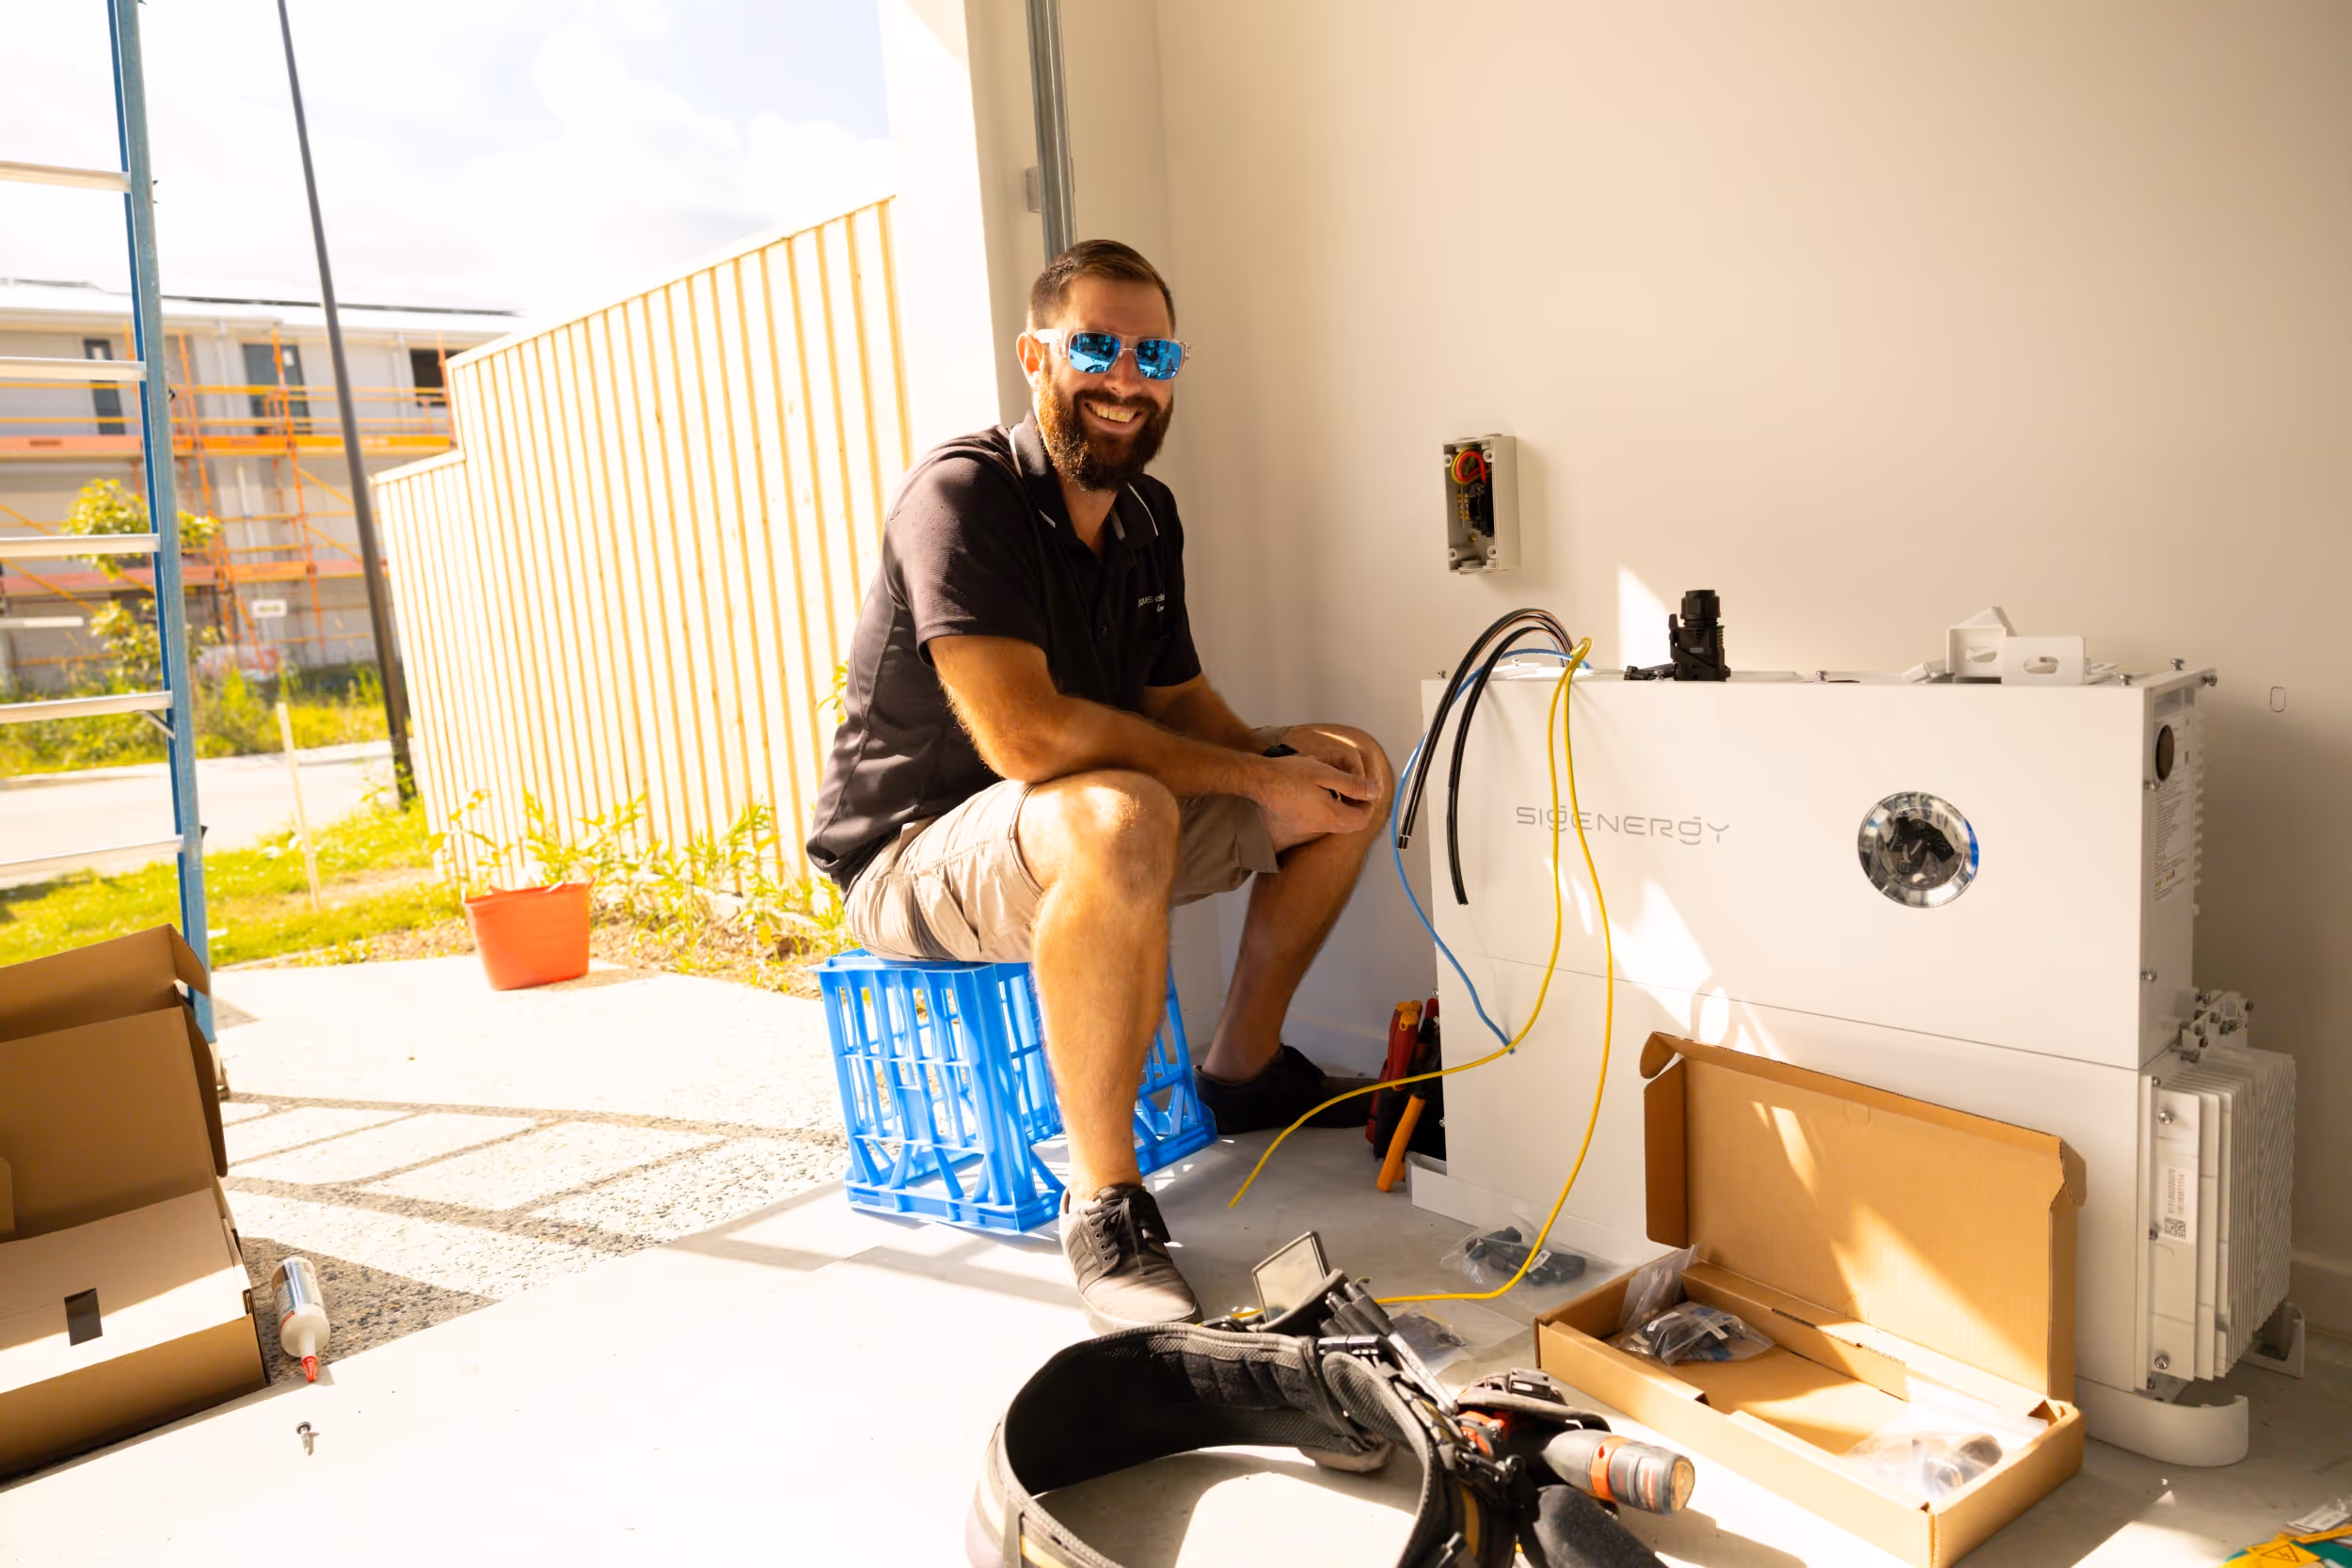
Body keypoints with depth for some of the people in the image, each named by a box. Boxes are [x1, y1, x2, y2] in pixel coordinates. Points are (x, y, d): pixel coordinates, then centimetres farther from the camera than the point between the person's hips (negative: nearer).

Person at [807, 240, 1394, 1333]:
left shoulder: (1147, 516, 6)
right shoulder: (963, 494, -20)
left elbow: (1178, 702, 14)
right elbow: (1025, 733, -31)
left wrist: (1286, 749, -7)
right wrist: (1256, 780, -24)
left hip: (1079, 835, 8)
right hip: (911, 855, -8)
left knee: (1351, 772, 8)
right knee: (1117, 816, -41)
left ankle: (1244, 1067, 18)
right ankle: (1104, 1205, -25)